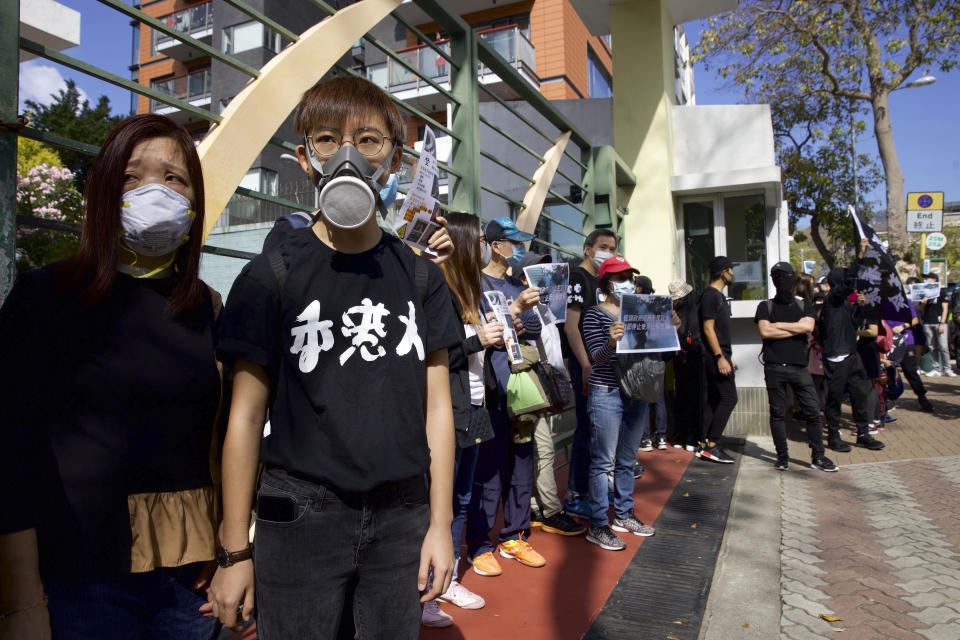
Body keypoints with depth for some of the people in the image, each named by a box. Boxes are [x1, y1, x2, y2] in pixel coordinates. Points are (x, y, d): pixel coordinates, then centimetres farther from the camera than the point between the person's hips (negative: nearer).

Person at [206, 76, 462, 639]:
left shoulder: (420, 277, 4)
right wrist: (235, 551, -1)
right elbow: (246, 414, -3)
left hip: (402, 514, 3)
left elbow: (437, 406, 4)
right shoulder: (270, 277, -4)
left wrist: (441, 523, 2)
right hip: (300, 514, -2)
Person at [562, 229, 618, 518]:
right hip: (584, 363, -9)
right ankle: (574, 498, 3)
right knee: (586, 429, -6)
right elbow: (570, 326, -19)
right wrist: (586, 366, -23)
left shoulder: (599, 281, 18)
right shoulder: (576, 277, -10)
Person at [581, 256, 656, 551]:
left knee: (628, 460, 15)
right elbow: (597, 357, -16)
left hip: (636, 393, 7)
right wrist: (611, 342, -37)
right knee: (603, 461, -2)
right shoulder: (595, 314, -7)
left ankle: (623, 515, 29)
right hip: (606, 394, -7)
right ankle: (597, 526, 5)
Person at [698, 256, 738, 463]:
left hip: (720, 355, 10)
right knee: (729, 398, -10)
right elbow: (708, 328, -18)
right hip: (716, 355, -10)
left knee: (714, 400, 10)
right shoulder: (710, 294, -12)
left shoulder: (719, 295, 19)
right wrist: (720, 357, -21)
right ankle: (712, 446, -7)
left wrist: (729, 357, 22)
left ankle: (704, 446, 14)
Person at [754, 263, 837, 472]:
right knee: (777, 413, 2)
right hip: (774, 367, -1)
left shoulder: (804, 305, 15)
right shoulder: (765, 306, 10)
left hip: (799, 366, 1)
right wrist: (796, 329, -2)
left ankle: (818, 457, 9)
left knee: (813, 411, -2)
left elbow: (808, 326, -5)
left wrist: (778, 325, -3)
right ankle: (782, 457, 11)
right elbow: (765, 331, -7)